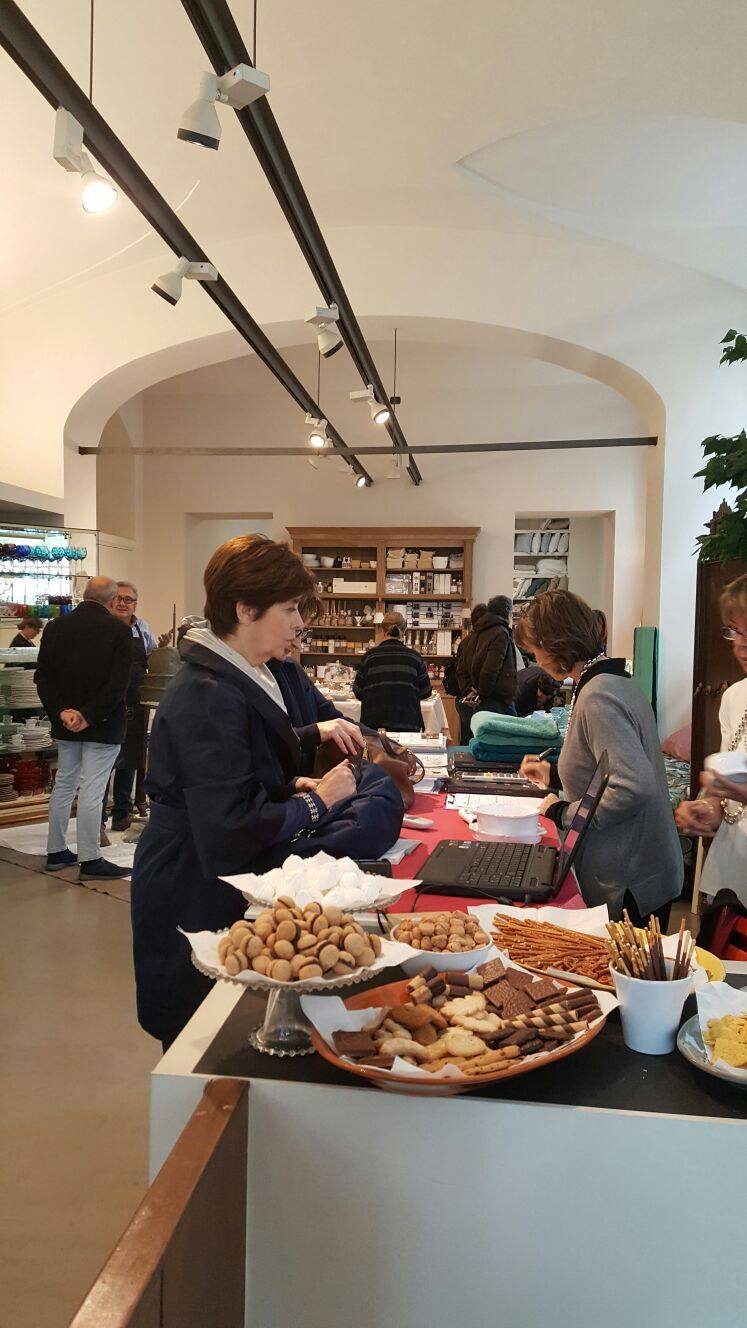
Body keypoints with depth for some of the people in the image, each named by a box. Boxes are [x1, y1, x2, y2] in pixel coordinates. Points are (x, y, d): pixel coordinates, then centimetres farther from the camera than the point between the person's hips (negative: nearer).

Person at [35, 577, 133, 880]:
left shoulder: (55, 627, 4)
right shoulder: (117, 629, -11)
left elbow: (43, 676, 0)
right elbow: (119, 682, -18)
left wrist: (61, 712, -7)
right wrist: (89, 716, -16)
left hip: (65, 722, 6)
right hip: (103, 726, -5)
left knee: (64, 783, 17)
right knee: (92, 789, -2)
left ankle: (56, 852, 24)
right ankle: (90, 859, 3)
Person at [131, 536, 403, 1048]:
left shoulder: (242, 679, 7)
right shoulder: (209, 696, -23)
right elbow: (231, 830, -27)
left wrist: (295, 787, 0)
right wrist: (316, 801, -15)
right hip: (201, 903, -9)